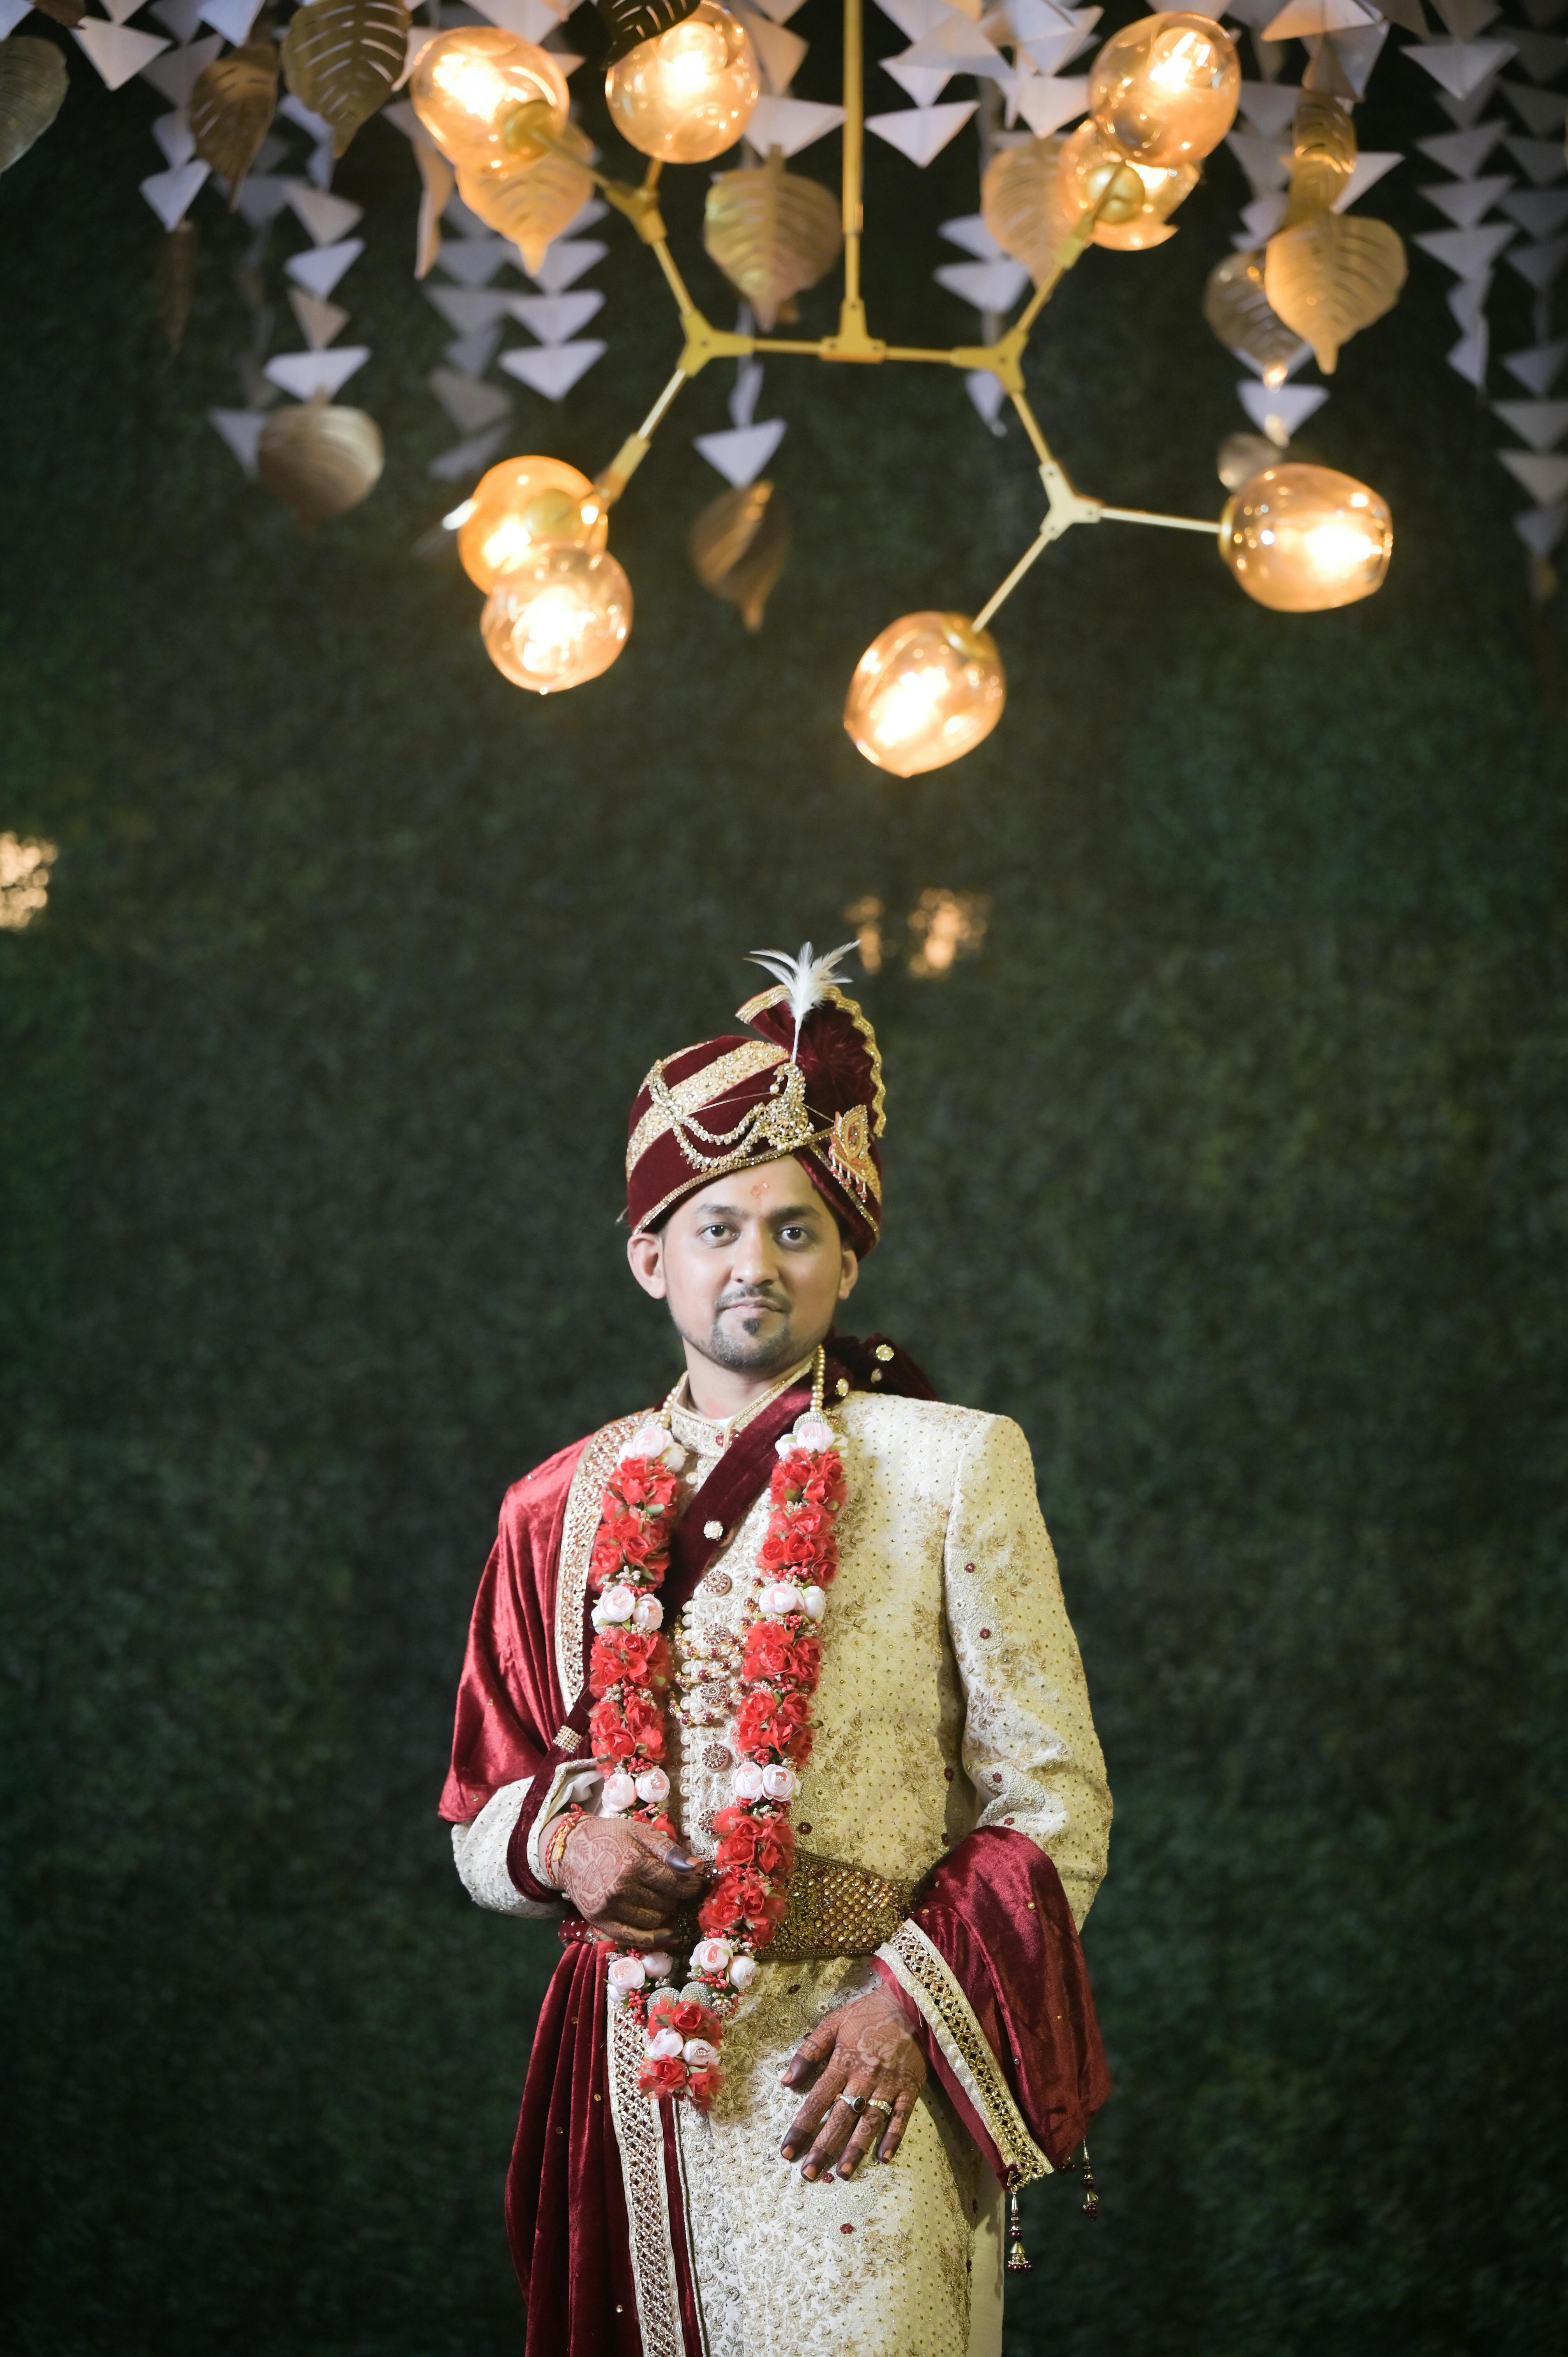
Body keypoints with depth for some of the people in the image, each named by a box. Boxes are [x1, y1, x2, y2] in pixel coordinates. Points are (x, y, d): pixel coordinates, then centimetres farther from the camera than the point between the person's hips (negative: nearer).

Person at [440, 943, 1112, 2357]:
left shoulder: (954, 1467, 0)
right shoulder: (562, 1507, 9)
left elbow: (1054, 1804, -2)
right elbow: (483, 1816, 14)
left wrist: (911, 1999, -13)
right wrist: (561, 1843, -8)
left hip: (852, 2080, -3)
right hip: (625, 2077, 3)